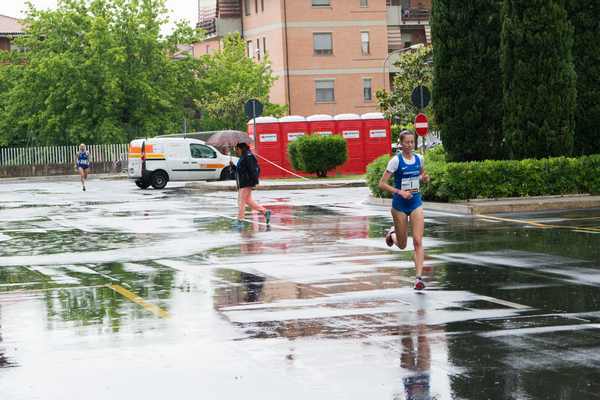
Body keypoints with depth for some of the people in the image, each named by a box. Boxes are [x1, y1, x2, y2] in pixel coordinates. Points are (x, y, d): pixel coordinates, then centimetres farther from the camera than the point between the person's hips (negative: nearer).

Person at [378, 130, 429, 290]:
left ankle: (419, 277, -11)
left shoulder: (419, 159, 2)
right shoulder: (396, 161, -12)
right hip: (400, 205, -3)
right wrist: (400, 192, -23)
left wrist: (424, 178, -2)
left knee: (418, 241, -11)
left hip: (416, 203, 3)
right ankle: (392, 233, 45)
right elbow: (382, 184, -13)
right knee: (402, 245, 10)